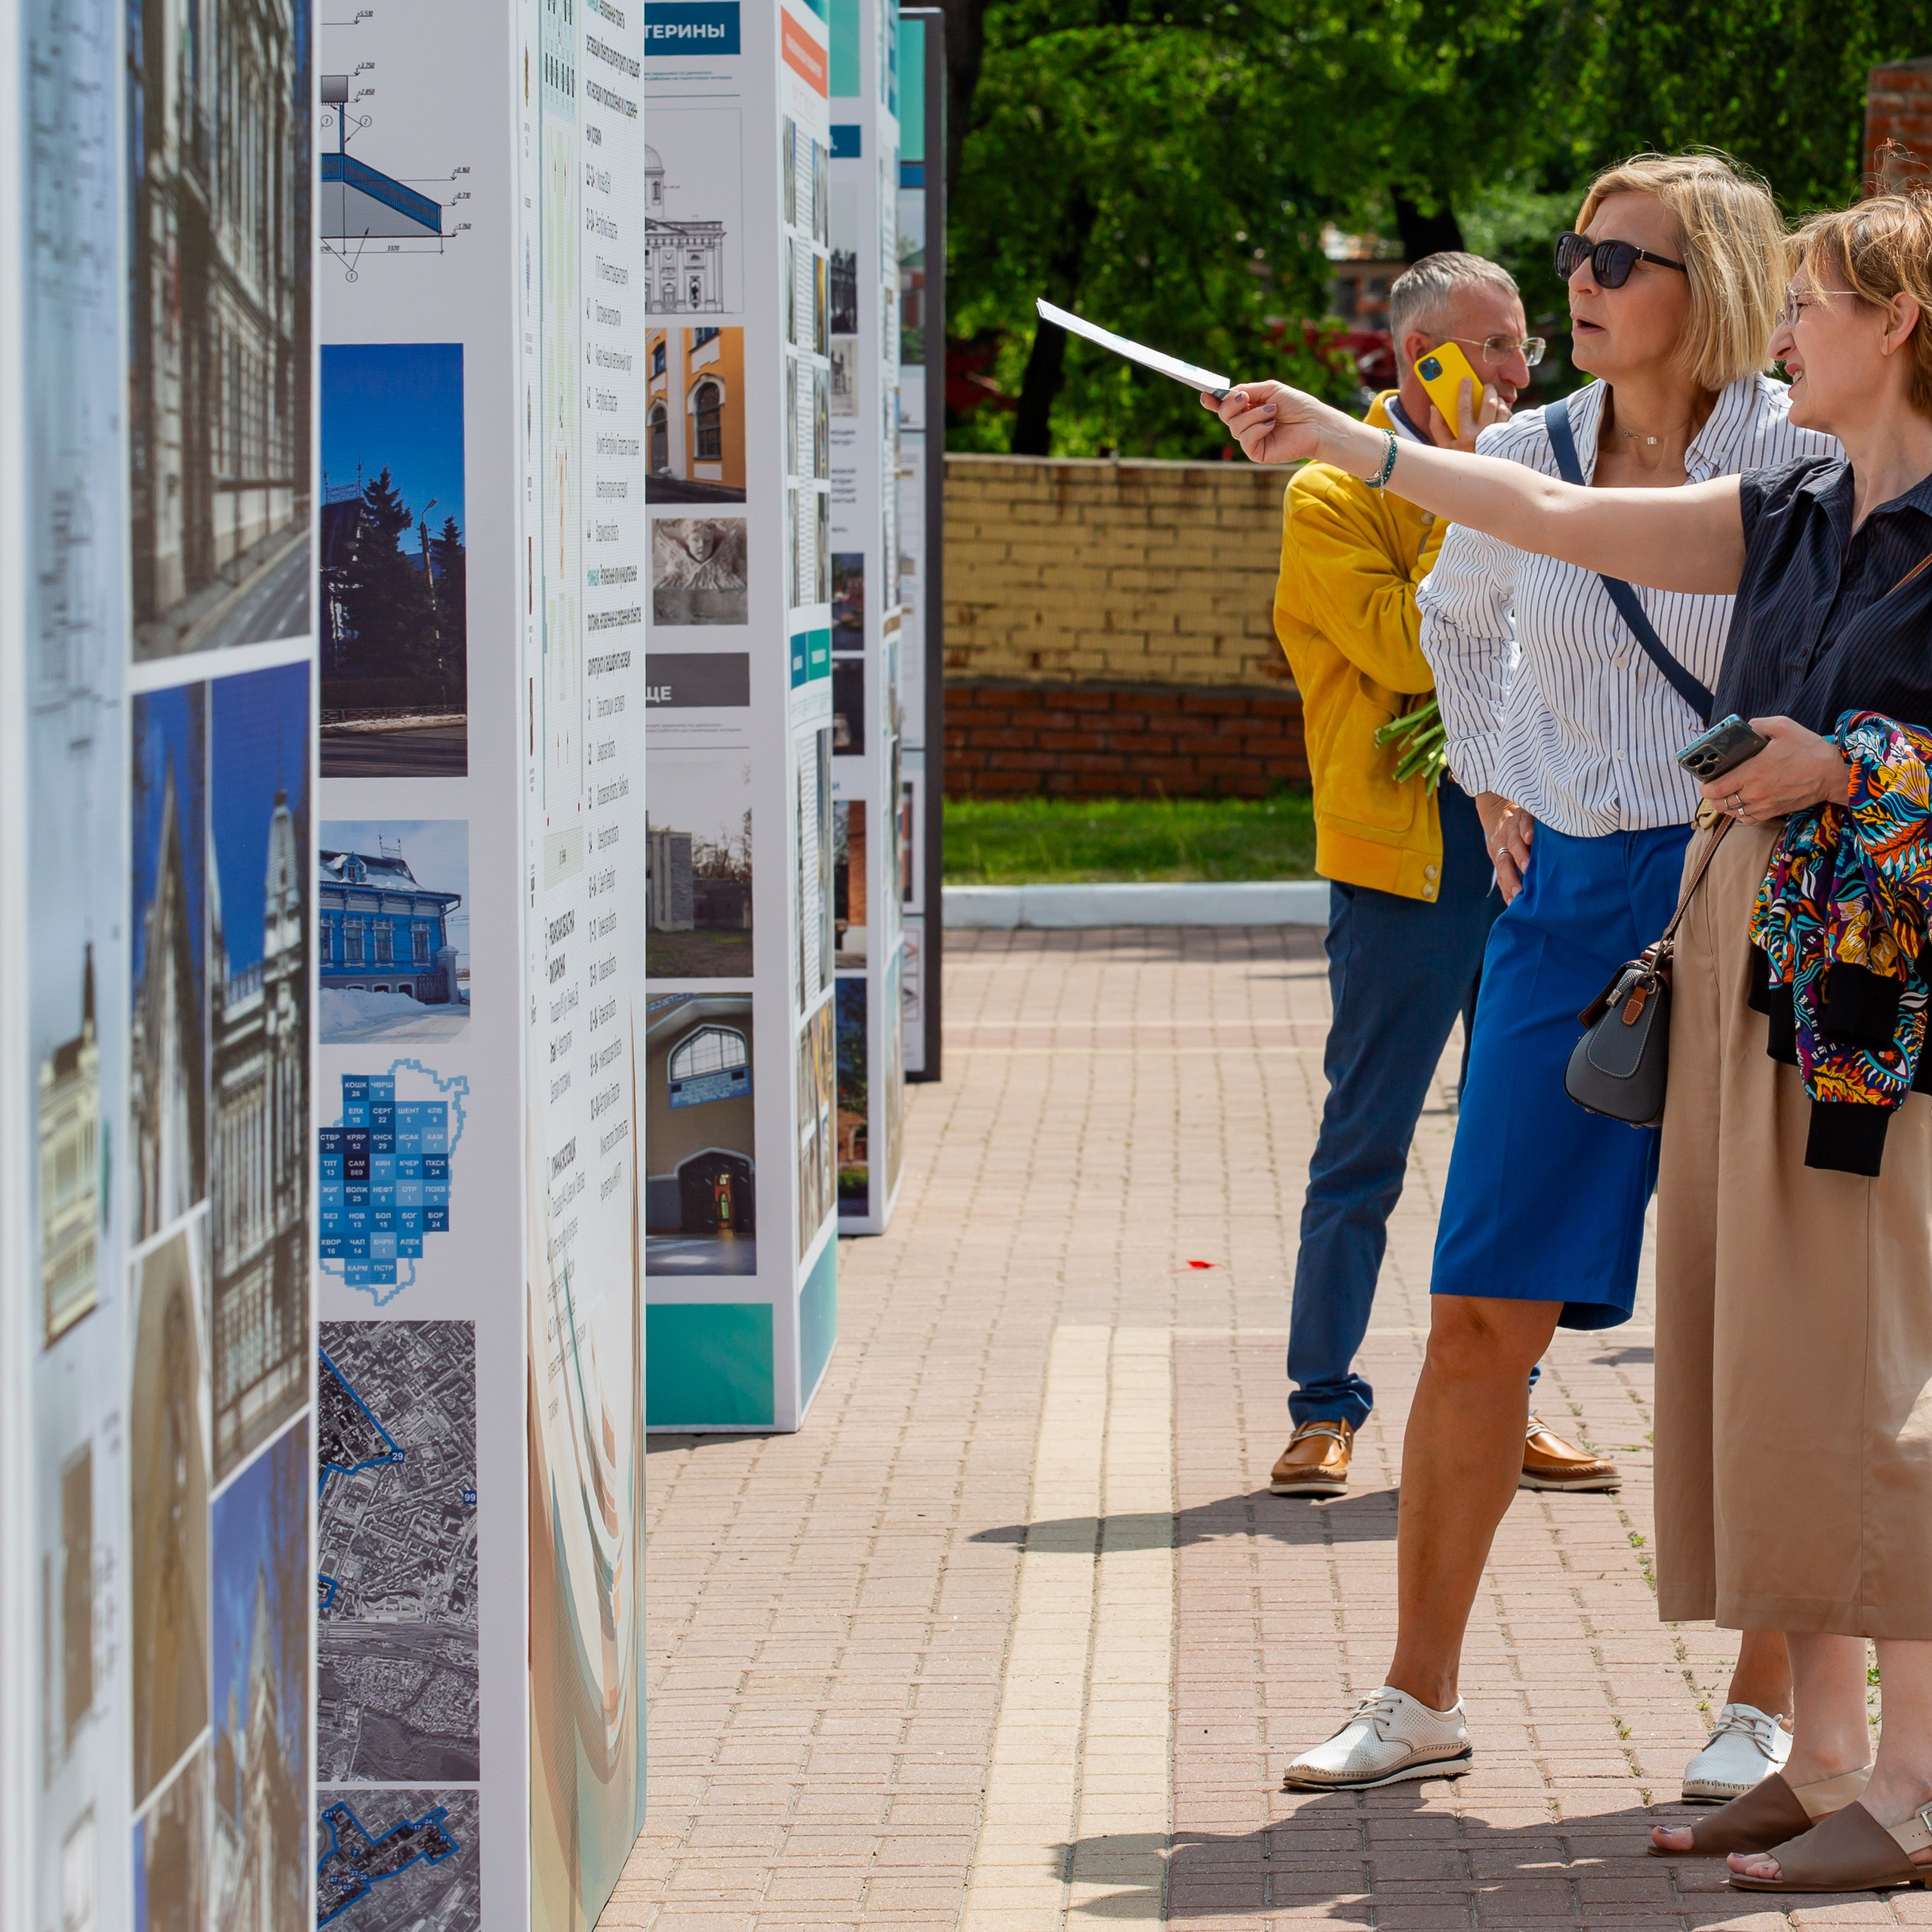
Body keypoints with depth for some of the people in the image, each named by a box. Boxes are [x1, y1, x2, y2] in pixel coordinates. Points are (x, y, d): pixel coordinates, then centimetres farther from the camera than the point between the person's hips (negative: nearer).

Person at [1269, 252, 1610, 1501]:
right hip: (1401, 858, -6)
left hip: (1526, 849, 6)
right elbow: (1407, 651, -18)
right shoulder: (1334, 497, -4)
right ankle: (1325, 1411, 5)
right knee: (1365, 1147, -2)